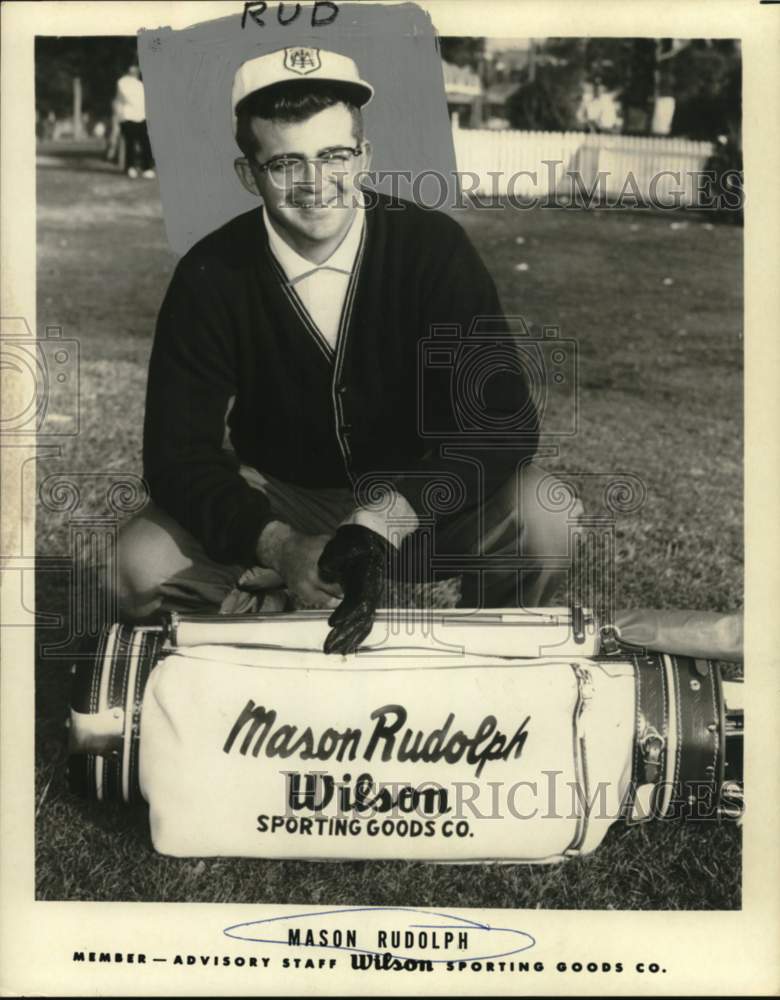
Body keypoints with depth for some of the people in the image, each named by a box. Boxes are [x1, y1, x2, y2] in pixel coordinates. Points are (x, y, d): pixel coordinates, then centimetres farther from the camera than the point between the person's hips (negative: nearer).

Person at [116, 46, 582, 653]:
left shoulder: (433, 247, -15)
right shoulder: (210, 278, -13)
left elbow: (506, 417, -22)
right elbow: (179, 454, -16)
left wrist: (387, 521, -38)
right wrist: (280, 548, -35)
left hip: (420, 497, 0)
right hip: (277, 504, 1)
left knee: (542, 517, -28)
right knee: (143, 563, -24)